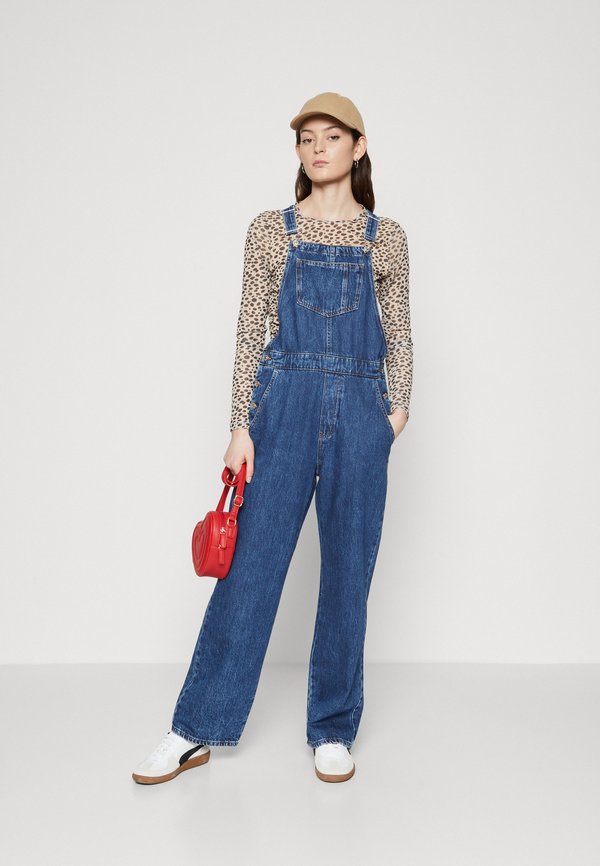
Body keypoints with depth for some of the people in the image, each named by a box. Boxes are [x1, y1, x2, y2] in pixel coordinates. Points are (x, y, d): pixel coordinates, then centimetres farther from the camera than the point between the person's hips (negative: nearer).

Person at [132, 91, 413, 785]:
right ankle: (196, 729, 14)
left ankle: (333, 731, 20)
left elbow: (398, 335, 12)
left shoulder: (385, 238, 10)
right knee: (251, 564, 0)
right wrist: (242, 426, -4)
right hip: (286, 403, -1)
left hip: (361, 411, 1)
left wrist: (398, 405, -2)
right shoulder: (270, 230, 6)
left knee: (348, 572, 5)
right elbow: (249, 331, 3)